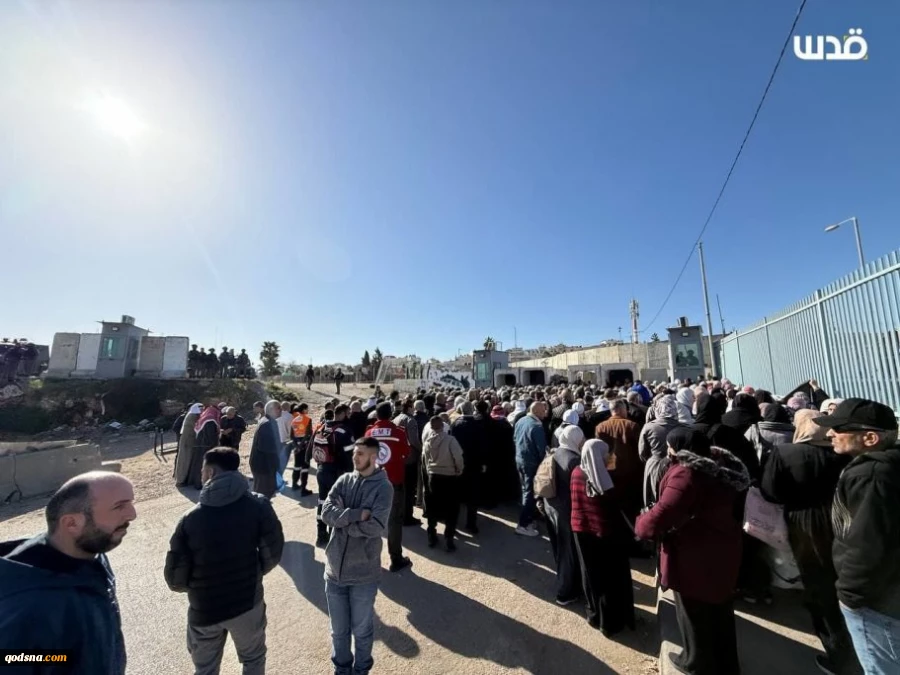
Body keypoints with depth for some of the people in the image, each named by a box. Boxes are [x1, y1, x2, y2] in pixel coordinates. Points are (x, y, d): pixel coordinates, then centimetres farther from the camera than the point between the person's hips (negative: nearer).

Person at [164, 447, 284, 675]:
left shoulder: (190, 519, -19)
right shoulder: (258, 506, -20)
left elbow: (175, 578, -11)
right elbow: (272, 553, -13)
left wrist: (198, 587, 10)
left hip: (204, 609, 1)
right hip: (248, 602, -1)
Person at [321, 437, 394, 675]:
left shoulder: (383, 487, -15)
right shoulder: (344, 480, -2)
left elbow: (376, 526, -24)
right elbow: (326, 512, -13)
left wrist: (342, 521, -15)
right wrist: (357, 515, -23)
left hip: (363, 573, -3)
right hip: (335, 569, 3)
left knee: (362, 630, 19)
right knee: (338, 629, 23)